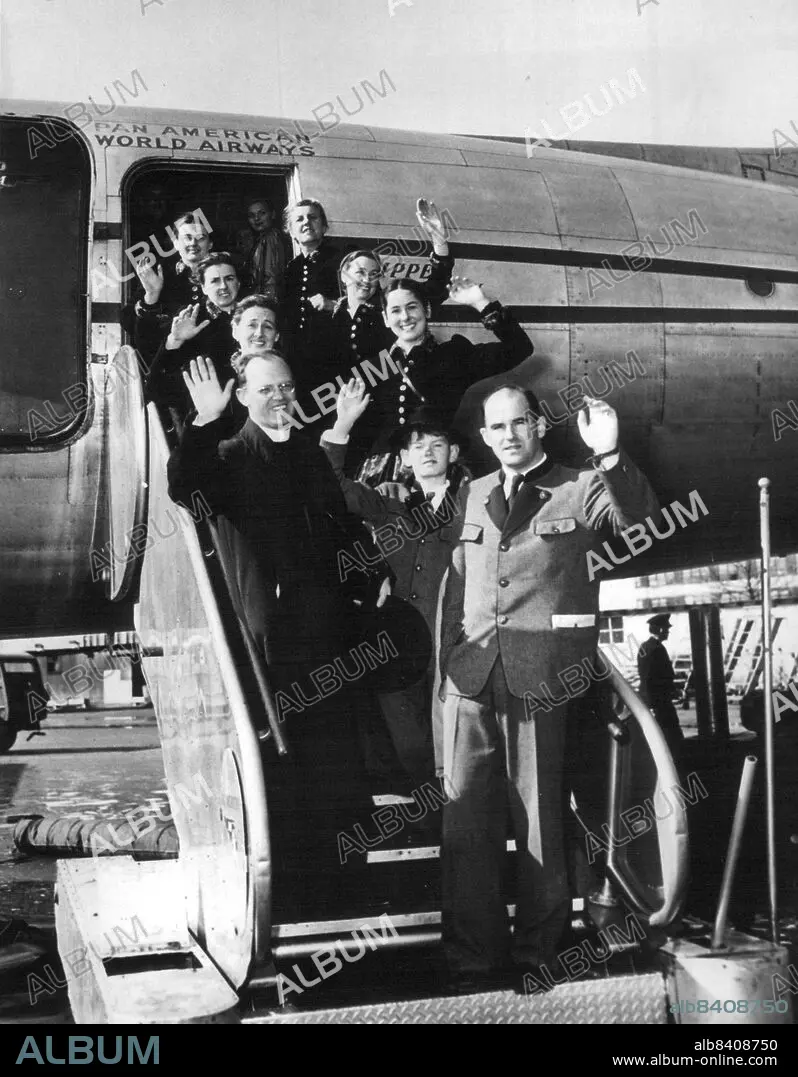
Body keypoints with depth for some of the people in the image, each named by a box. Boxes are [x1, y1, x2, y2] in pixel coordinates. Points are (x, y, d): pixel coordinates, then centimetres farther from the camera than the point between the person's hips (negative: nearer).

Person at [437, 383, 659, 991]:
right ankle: (472, 959, 14)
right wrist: (448, 660, 13)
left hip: (540, 677, -4)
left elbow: (640, 521, -14)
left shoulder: (583, 490, 4)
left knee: (538, 820, 3)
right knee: (465, 820, 4)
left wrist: (610, 455, -27)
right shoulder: (472, 496, 18)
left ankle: (535, 957, 14)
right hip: (471, 675, 4)